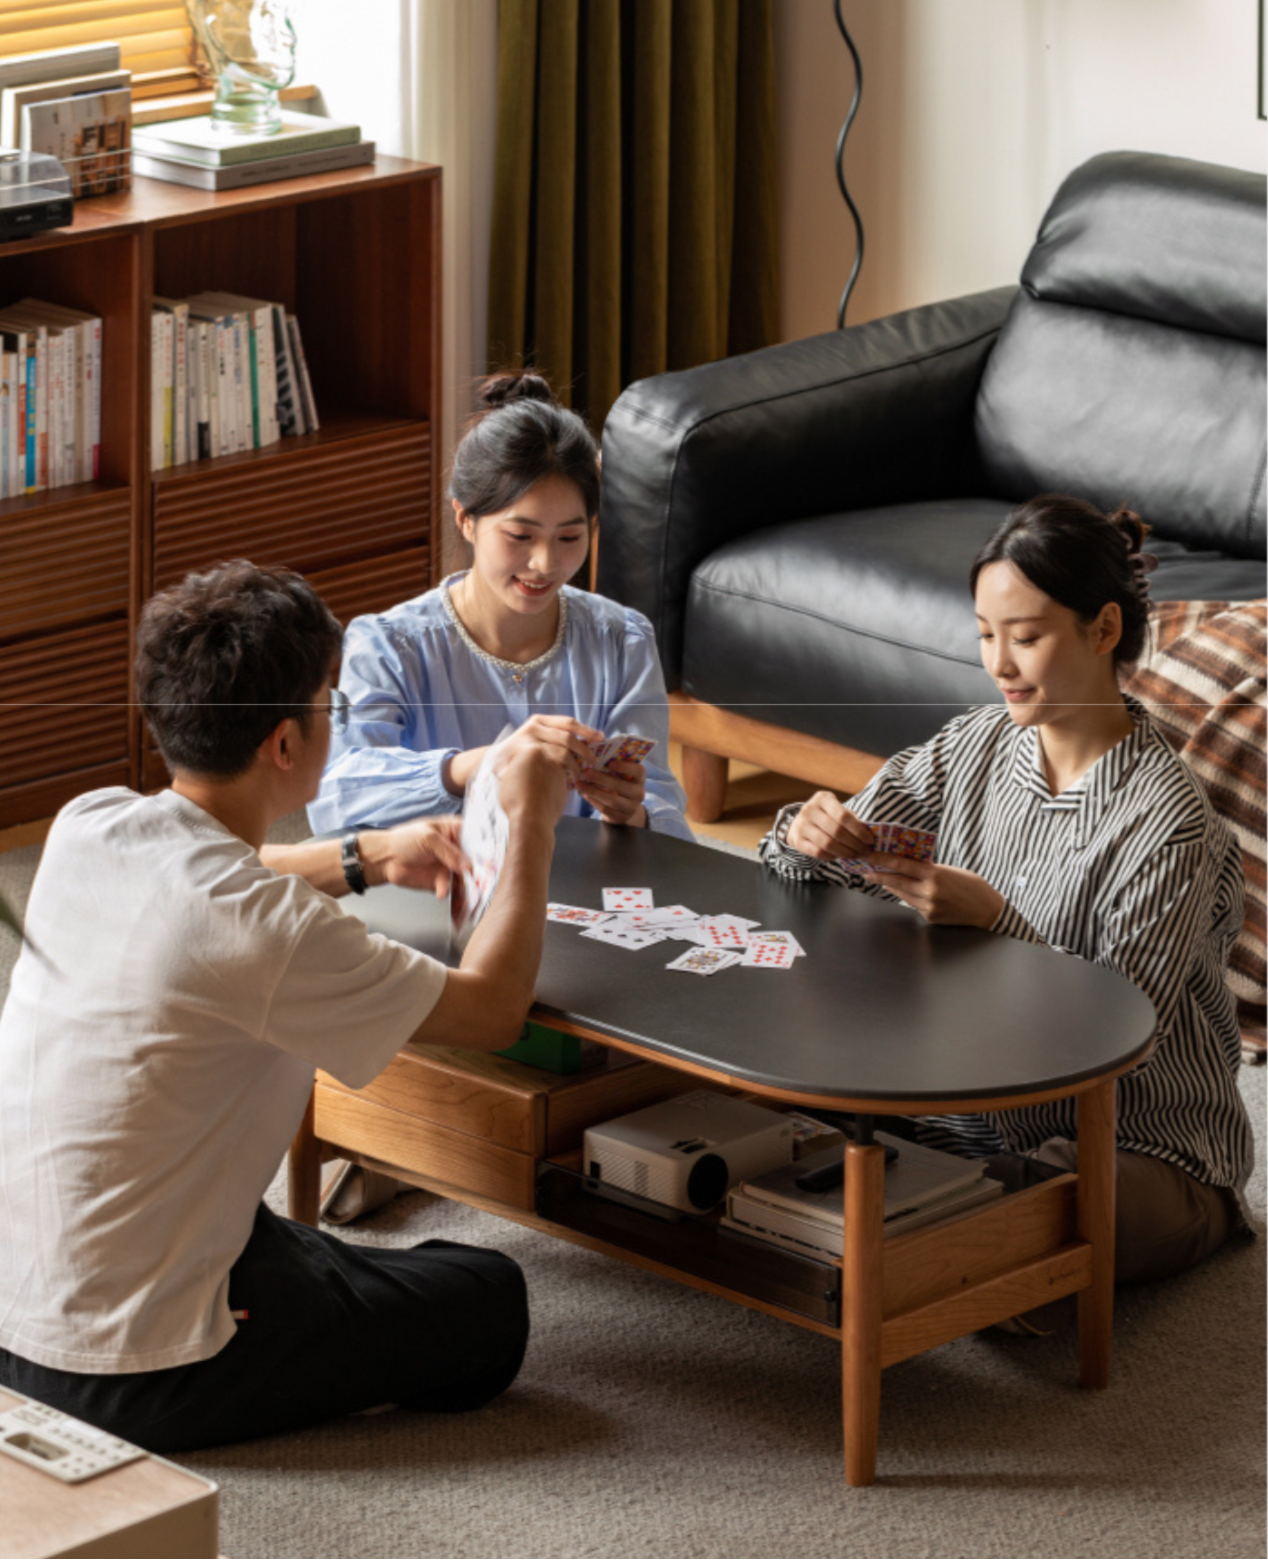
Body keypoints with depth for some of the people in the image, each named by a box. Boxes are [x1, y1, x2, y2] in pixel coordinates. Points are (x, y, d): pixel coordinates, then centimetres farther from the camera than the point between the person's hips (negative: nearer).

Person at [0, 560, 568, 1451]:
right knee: (489, 1307, 9)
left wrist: (365, 858, 18)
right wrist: (533, 826, 0)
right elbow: (492, 1011, -11)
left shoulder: (88, 829, -4)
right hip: (124, 1379, -8)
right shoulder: (265, 931, -26)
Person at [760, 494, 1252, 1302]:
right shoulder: (975, 748, 1)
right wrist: (809, 835, -18)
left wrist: (992, 920, -31)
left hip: (1145, 1142, -7)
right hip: (986, 1110, 7)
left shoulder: (1168, 818, -19)